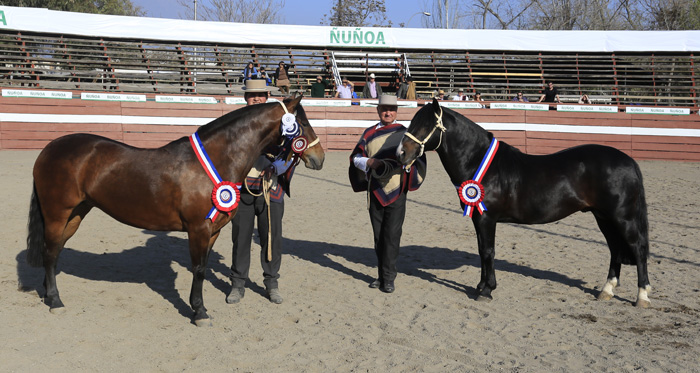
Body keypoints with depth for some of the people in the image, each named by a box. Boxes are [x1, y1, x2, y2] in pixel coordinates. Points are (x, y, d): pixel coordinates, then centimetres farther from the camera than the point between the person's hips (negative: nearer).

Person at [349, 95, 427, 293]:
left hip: (396, 190, -3)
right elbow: (356, 157, 6)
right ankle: (381, 275, 20)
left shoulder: (405, 133, 2)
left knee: (392, 235, -5)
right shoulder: (369, 133, 9)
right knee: (378, 236, 10)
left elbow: (418, 161, -1)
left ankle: (389, 278, 2)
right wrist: (369, 162, -14)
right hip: (375, 191, 3)